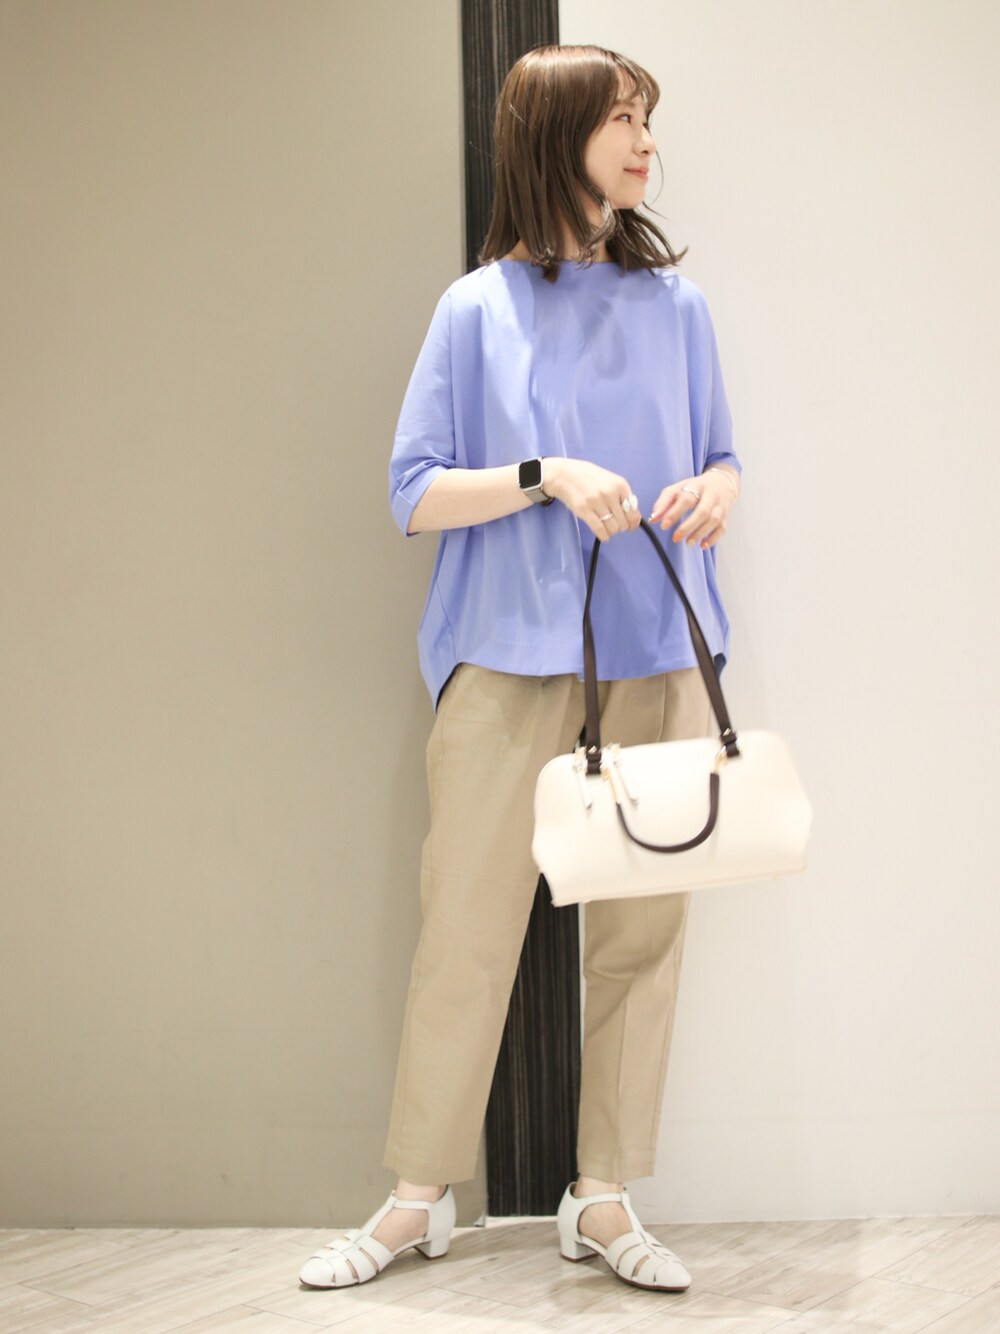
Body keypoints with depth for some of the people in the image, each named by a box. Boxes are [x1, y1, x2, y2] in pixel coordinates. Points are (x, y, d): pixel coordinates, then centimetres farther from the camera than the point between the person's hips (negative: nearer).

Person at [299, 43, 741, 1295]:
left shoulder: (675, 303, 10)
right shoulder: (477, 308, 3)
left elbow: (722, 459, 17)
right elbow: (414, 492, 0)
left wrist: (717, 489, -7)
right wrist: (547, 476, -15)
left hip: (657, 651, 3)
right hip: (511, 650, -2)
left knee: (643, 927, 3)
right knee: (467, 922, 0)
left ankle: (604, 1197, 15)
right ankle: (419, 1196, 15)